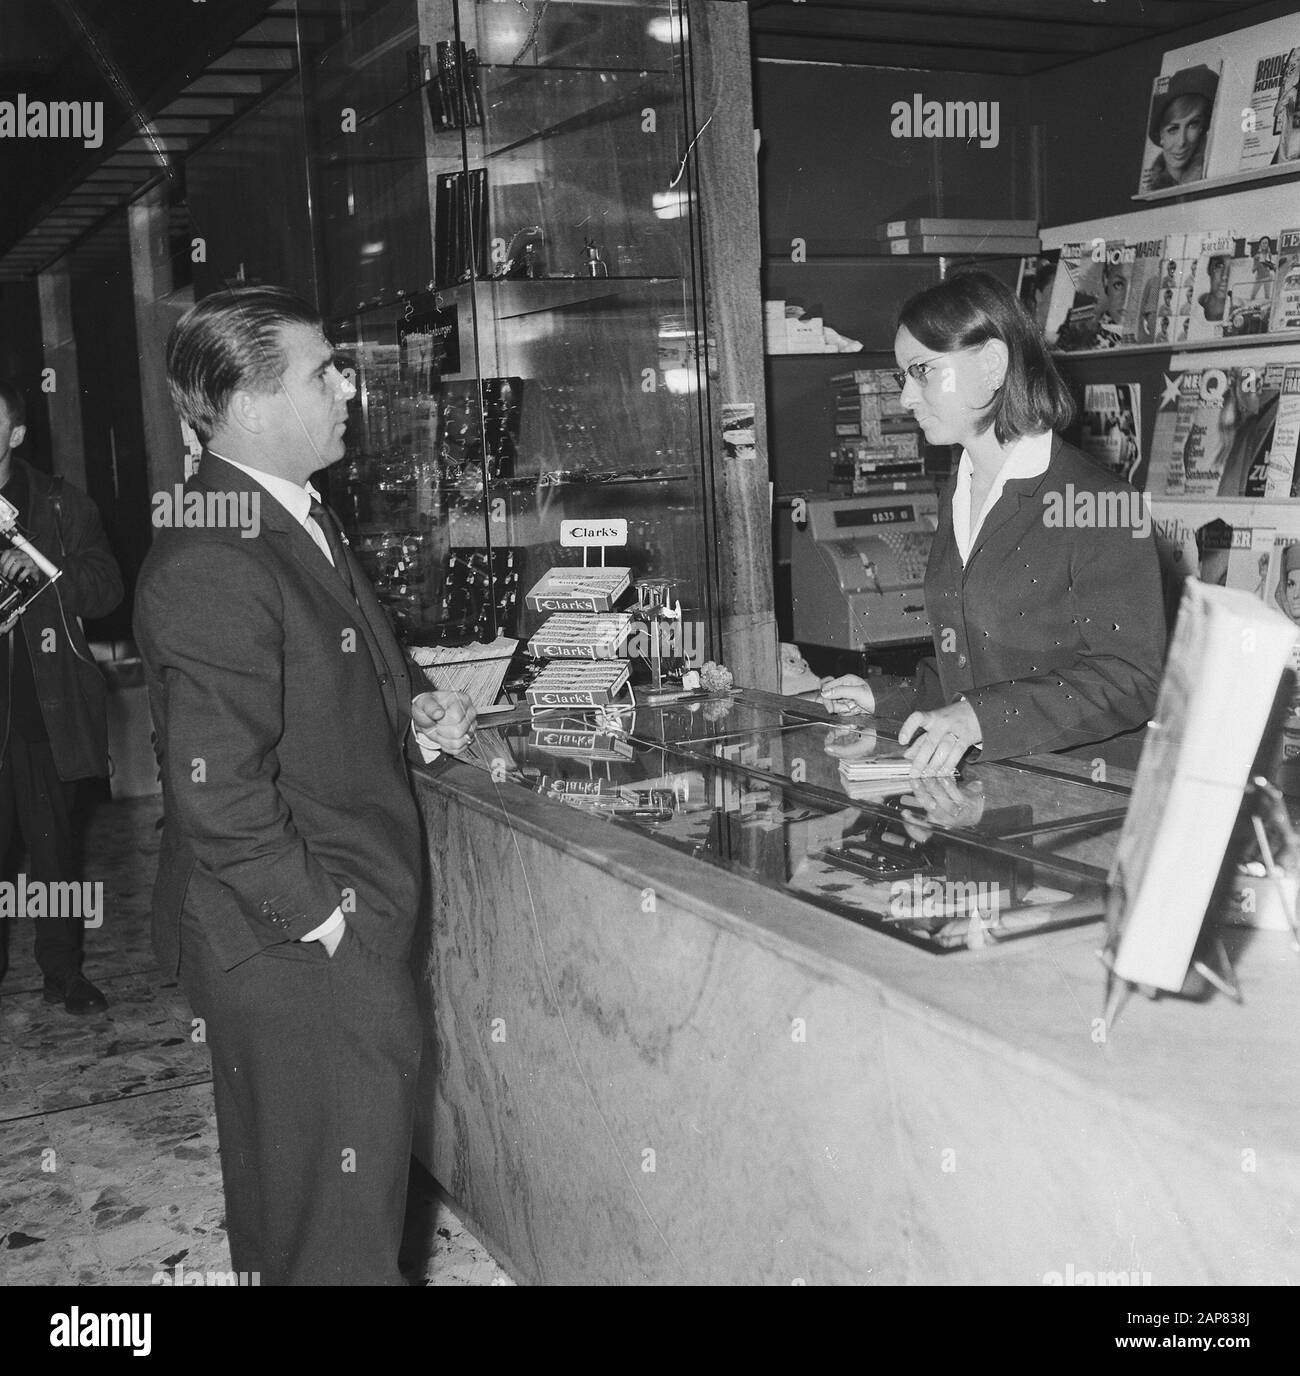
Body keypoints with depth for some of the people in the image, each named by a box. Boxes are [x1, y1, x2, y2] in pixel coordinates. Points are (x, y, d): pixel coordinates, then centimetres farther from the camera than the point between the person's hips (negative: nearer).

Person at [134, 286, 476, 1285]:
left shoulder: (299, 521, 10)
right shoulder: (210, 566, -23)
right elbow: (217, 789, -26)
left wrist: (407, 714, 6)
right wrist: (315, 914, -18)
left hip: (355, 919, 10)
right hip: (293, 944, -9)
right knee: (336, 1232, 5)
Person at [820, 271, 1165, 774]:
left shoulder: (1099, 506, -11)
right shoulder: (956, 497, 16)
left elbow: (1129, 680, -17)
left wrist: (981, 718, -25)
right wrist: (888, 699, 11)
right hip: (973, 781, 7)